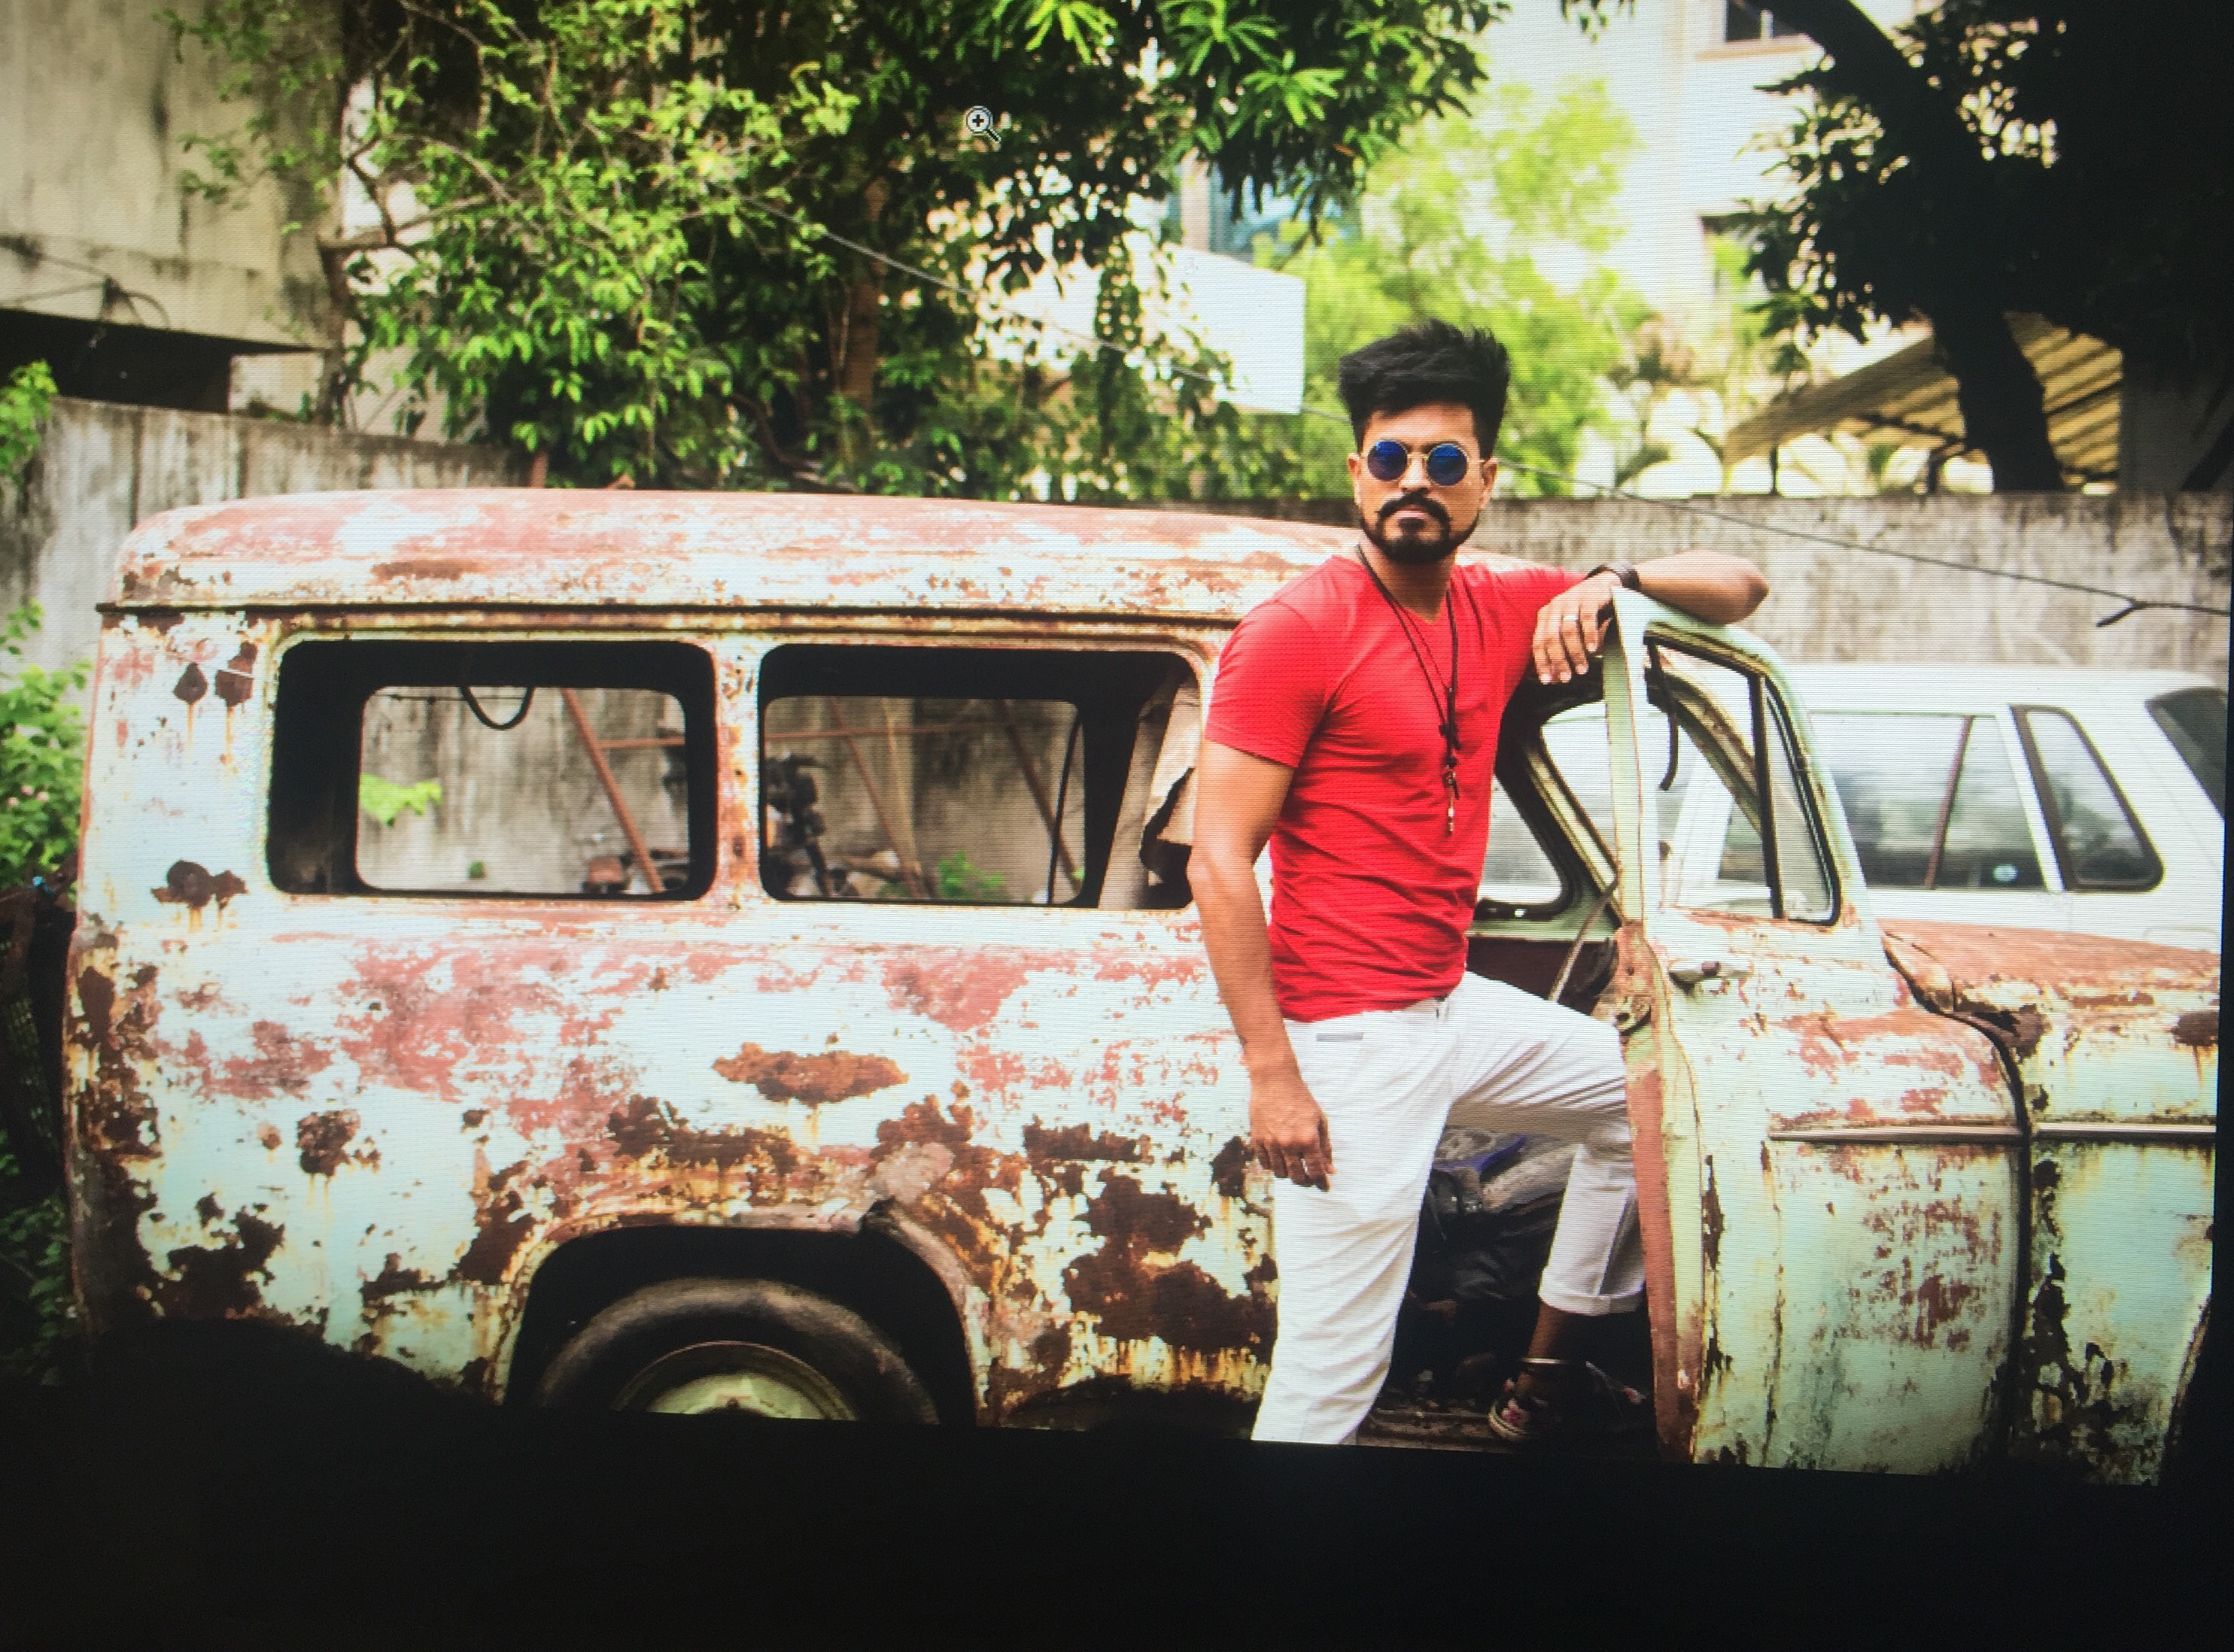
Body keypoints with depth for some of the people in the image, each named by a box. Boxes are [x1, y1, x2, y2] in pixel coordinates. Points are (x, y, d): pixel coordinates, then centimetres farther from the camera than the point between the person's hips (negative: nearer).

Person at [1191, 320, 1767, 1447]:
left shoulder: (1502, 612, 8)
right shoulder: (1297, 630, -12)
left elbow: (1739, 590, 13)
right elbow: (1218, 861, -16)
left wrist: (1612, 581, -9)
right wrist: (1272, 1077, -22)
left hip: (1454, 1007, 8)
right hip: (1348, 1039, -8)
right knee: (1332, 1375, -9)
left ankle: (1547, 1379, 35)